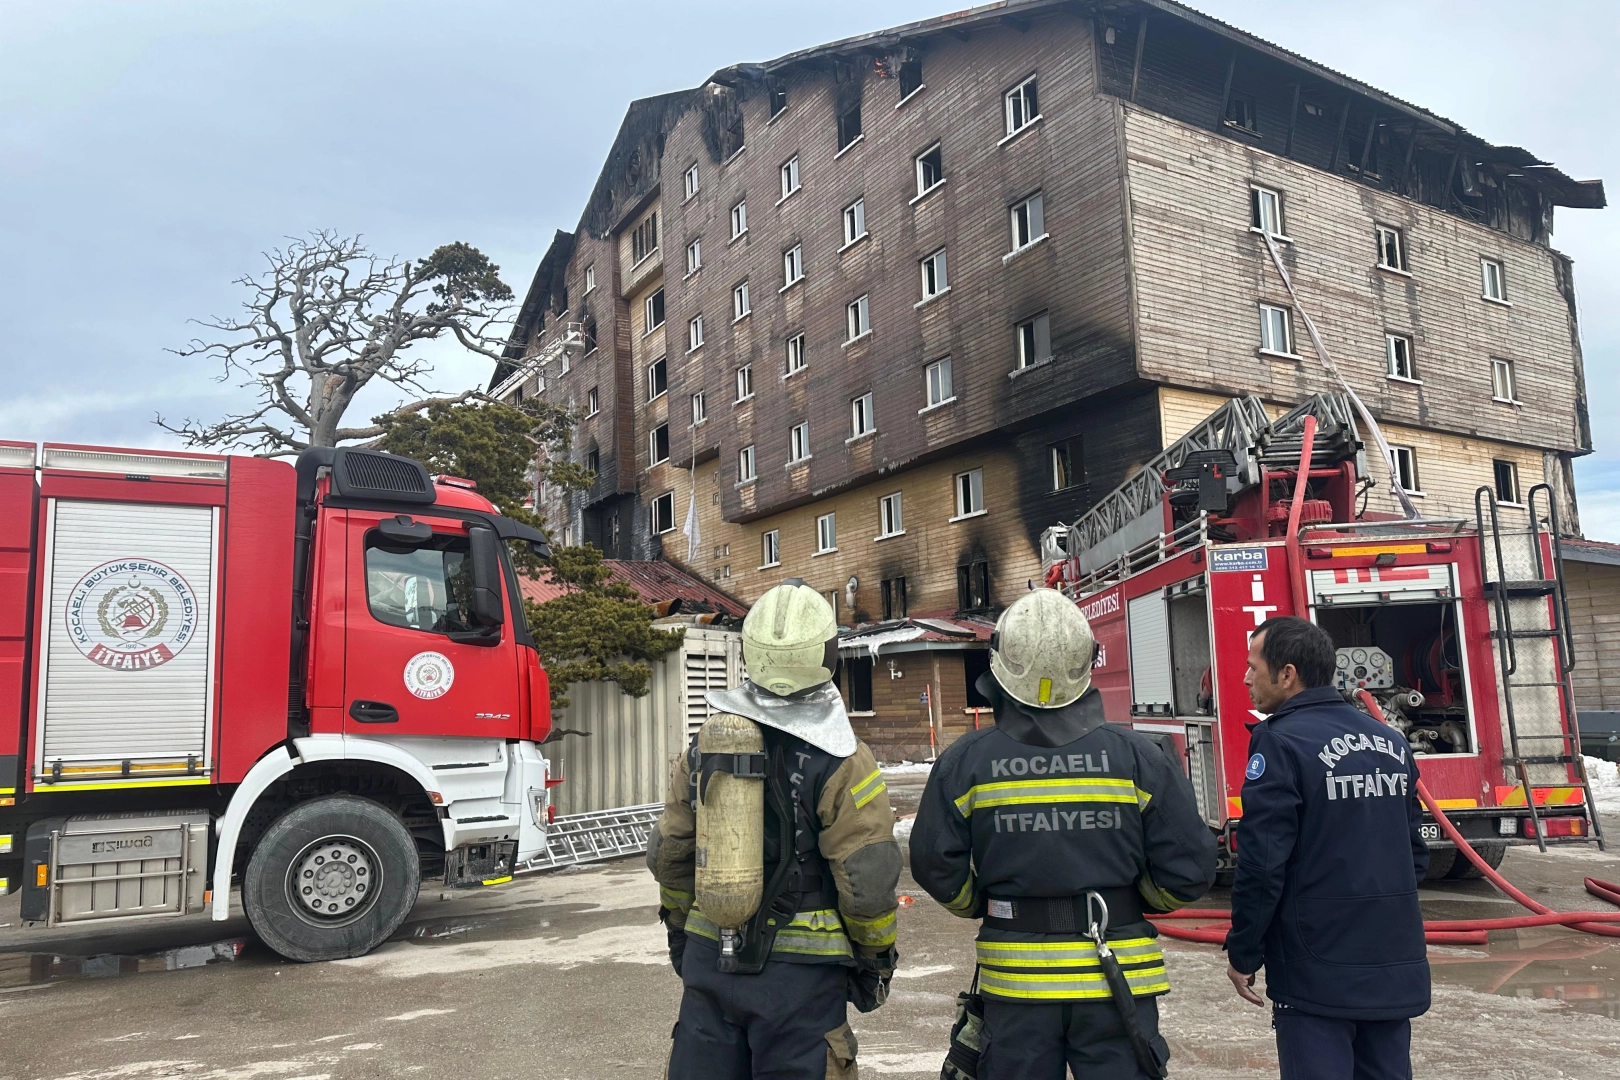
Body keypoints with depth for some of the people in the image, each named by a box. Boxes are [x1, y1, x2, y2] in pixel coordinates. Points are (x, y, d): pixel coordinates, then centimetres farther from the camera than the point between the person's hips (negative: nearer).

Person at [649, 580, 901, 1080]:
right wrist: (876, 960, 4)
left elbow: (668, 855, 7)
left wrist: (680, 933, 22)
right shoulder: (842, 763, -14)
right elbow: (866, 882, -14)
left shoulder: (705, 747, 0)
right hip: (800, 968, -4)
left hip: (709, 959, 4)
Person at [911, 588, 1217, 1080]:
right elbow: (1188, 869, -5)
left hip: (1015, 985, 1)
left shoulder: (965, 762, -6)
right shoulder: (1136, 756, -7)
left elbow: (935, 866, -1)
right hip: (1117, 982, 0)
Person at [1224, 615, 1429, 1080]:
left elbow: (1262, 866, -17)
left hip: (1319, 975, -7)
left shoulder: (1281, 744, -15)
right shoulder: (1390, 741, 8)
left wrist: (1243, 954, -7)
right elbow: (1416, 852, 14)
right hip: (1397, 968, 7)